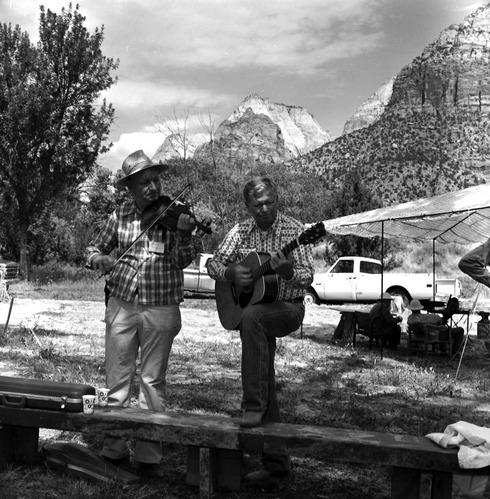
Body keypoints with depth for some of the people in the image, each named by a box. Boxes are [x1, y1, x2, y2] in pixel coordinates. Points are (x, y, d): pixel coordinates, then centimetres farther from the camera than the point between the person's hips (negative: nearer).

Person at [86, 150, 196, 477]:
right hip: (121, 304, 2)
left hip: (161, 309, -2)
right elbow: (94, 248, 15)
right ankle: (114, 448, 22)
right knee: (117, 380, 7)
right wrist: (98, 259, -9)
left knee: (153, 382, 6)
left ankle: (148, 455, 16)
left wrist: (184, 235, -29)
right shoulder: (121, 215, 4)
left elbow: (184, 260, -9)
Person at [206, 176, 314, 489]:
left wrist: (287, 270, -33)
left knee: (252, 316, -37)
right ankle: (276, 464, 14)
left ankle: (254, 405, -30)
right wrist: (230, 272, -14)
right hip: (250, 310, 5)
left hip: (288, 308, -4)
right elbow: (214, 263, 7)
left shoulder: (294, 230, -7)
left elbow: (307, 278, -12)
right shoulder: (241, 231, 6)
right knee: (266, 387, 4)